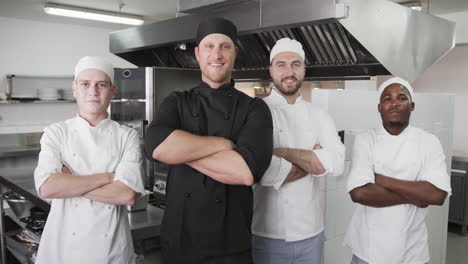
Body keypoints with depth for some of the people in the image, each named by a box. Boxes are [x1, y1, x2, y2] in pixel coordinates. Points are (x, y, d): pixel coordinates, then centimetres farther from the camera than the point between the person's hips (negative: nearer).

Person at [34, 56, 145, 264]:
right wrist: (106, 177, -15)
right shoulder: (56, 133, -2)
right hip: (63, 245, 1)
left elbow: (127, 195, -16)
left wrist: (67, 184, -14)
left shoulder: (127, 137, -5)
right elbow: (47, 188, -17)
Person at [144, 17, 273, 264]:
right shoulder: (177, 102, 2)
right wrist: (223, 143, -16)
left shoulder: (254, 108, -4)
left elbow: (246, 171, -20)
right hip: (178, 241, 2)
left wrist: (180, 150, -14)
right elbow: (157, 146, -18)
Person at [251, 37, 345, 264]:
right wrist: (312, 162, -11)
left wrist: (283, 152, -18)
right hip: (267, 234, -4)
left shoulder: (319, 116, 5)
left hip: (312, 233, 4)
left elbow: (336, 164, -11)